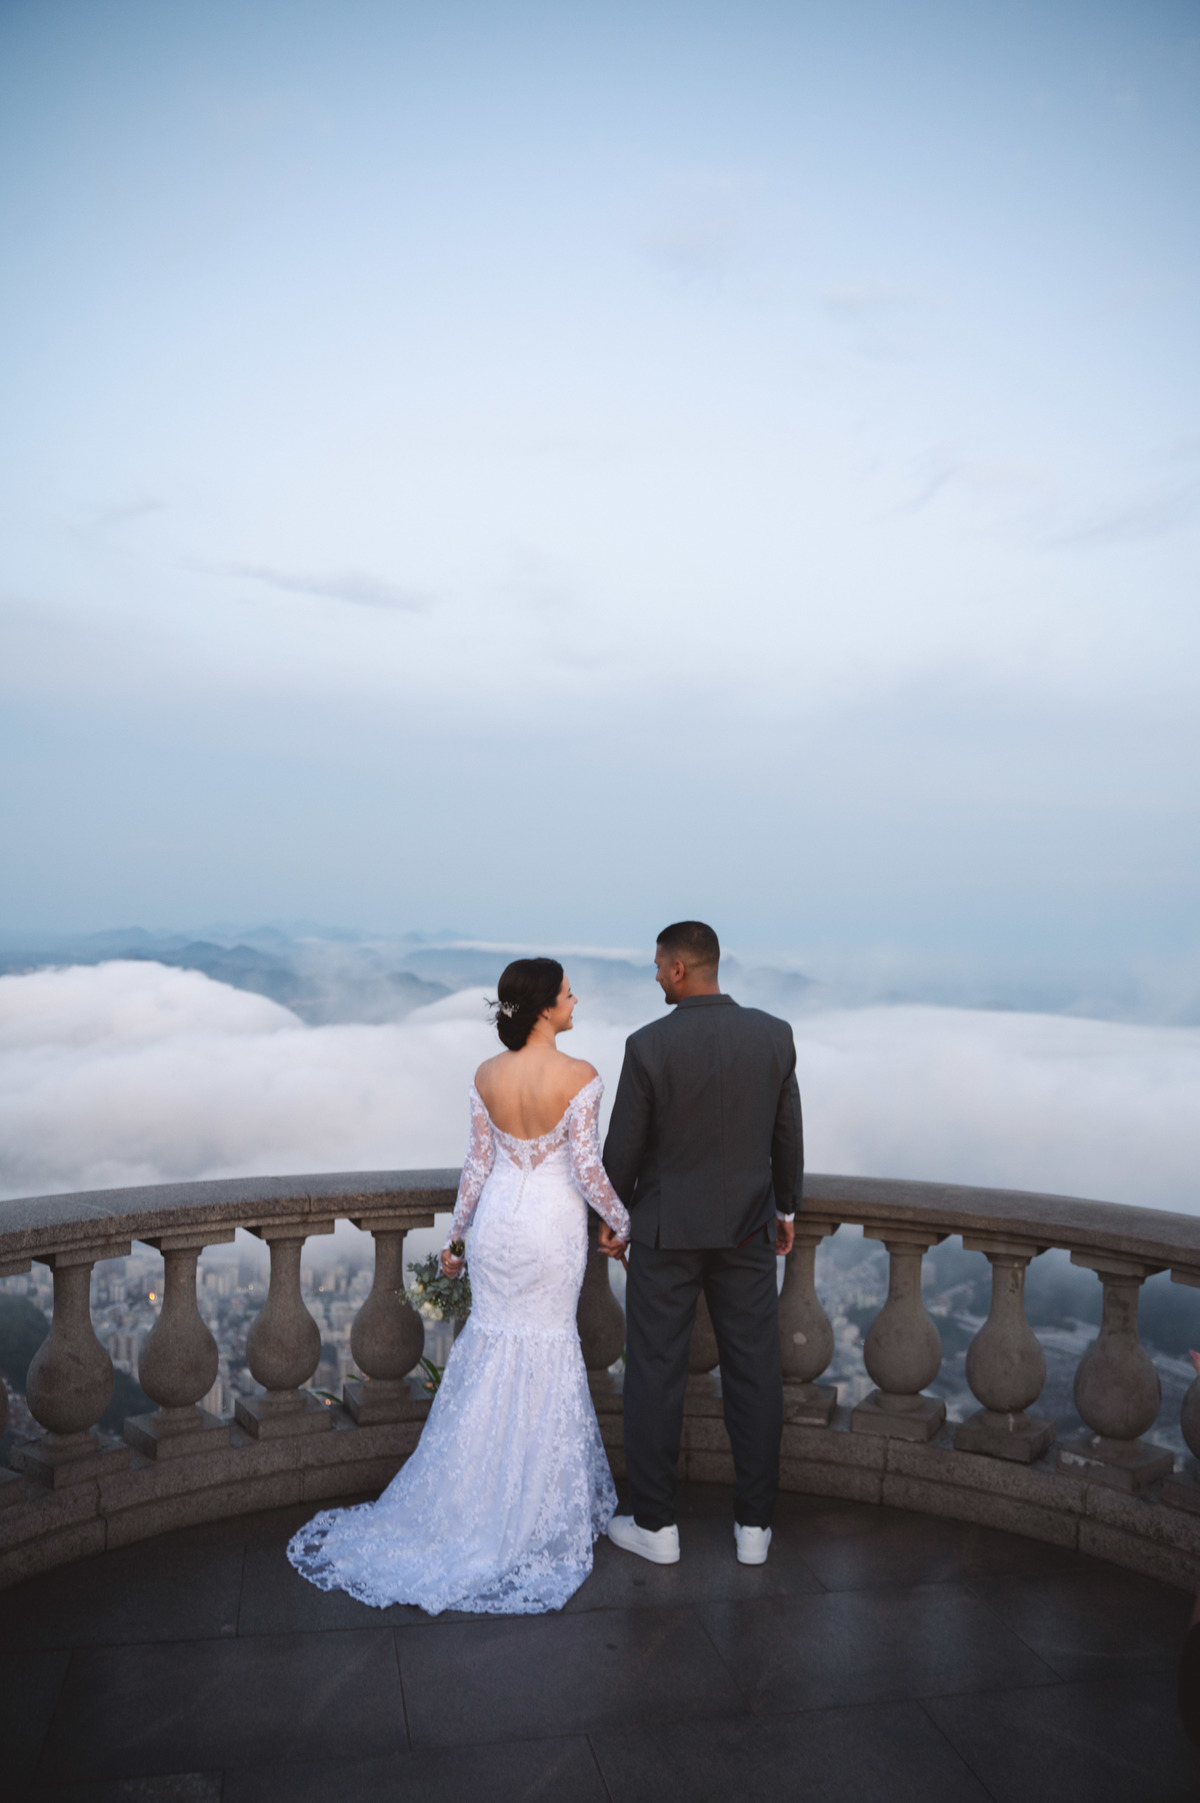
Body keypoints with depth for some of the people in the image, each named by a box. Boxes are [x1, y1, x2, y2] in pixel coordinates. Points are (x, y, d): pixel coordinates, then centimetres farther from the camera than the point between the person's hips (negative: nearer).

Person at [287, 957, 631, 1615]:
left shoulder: (487, 1076, -6)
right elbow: (587, 1169, -16)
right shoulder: (579, 1077, -19)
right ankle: (531, 1504, 26)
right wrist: (623, 1224, 0)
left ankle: (468, 1492, 30)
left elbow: (478, 1163, -1)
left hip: (499, 1217, 3)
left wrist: (455, 1234, 11)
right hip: (555, 1225, -3)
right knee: (547, 1345, 13)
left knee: (492, 1339, 18)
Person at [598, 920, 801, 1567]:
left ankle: (656, 1524, 21)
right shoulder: (775, 1035, -6)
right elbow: (788, 1136, 2)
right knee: (754, 1374, 13)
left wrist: (611, 1218, 7)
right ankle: (753, 1524, 23)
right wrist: (786, 1207, 17)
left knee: (654, 1375, 10)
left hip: (666, 1229, -3)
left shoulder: (648, 1045, -16)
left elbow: (623, 1148, -10)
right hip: (747, 1227, 3)